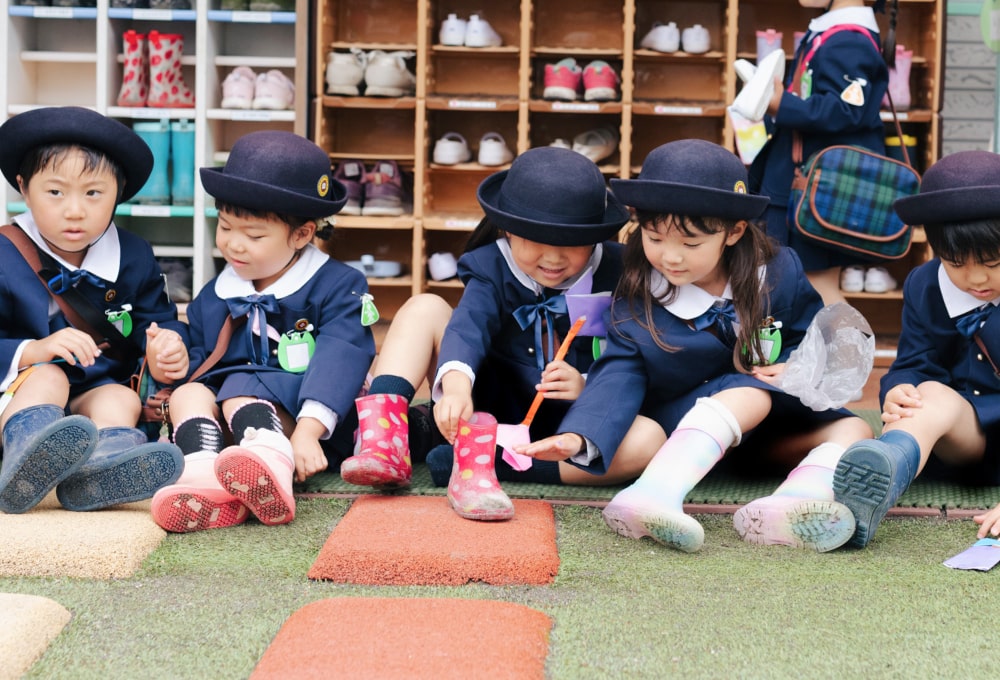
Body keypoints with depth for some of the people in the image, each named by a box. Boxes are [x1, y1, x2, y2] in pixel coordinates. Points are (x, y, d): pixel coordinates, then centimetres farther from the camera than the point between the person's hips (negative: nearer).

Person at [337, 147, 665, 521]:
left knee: (650, 438, -33)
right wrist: (455, 388, -44)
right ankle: (384, 440, -32)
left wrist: (588, 387, -27)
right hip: (487, 416, 1)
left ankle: (476, 461, -39)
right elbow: (468, 327, -24)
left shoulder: (615, 276, -6)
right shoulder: (492, 269, -5)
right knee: (425, 308, -11)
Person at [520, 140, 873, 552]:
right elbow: (619, 374, -20)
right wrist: (578, 436, -37)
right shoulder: (634, 301, -12)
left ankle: (793, 504, -52)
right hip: (679, 422, -4)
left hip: (769, 428, 4)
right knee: (752, 391, -32)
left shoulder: (779, 274, -6)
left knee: (854, 430, -18)